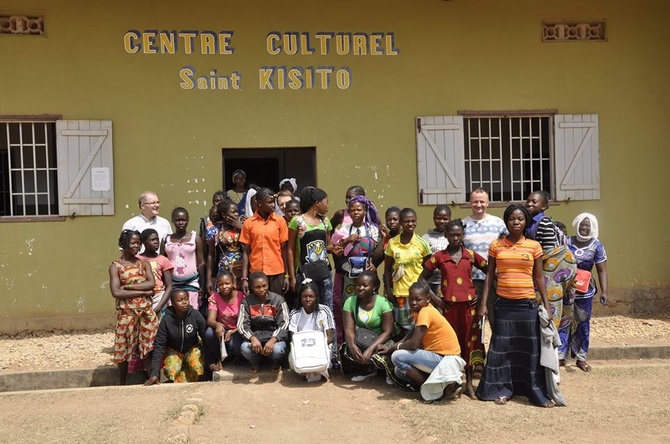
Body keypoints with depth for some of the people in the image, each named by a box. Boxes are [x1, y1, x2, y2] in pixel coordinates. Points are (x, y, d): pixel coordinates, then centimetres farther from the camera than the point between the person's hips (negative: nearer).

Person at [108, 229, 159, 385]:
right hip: (126, 313, -2)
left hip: (146, 312, 2)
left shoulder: (144, 263, 8)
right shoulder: (115, 266, -2)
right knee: (124, 350, 7)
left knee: (149, 349, 2)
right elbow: (116, 292, -14)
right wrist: (143, 292, -14)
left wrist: (128, 286, -14)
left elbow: (151, 284, -7)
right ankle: (122, 385, 21)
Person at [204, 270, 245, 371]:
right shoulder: (214, 297, -8)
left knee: (234, 344, -36)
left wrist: (232, 332, -29)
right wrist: (217, 325, -45)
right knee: (209, 332, -32)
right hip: (222, 330, 2)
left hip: (237, 332, -2)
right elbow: (210, 320, -21)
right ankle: (217, 358, -6)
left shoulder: (241, 297, -11)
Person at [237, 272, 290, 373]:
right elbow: (242, 325, -8)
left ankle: (276, 364, 9)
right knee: (245, 348, -31)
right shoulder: (247, 302, 0)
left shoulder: (278, 300, -3)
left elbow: (284, 324, -10)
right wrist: (253, 338, -27)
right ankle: (255, 363, 8)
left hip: (274, 336, -1)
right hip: (255, 335, 1)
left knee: (277, 350, -34)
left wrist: (273, 340, -27)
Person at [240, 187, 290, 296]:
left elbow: (284, 249, 3)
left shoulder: (280, 221, 0)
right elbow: (246, 252, 3)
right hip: (256, 273, 0)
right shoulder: (248, 223, 0)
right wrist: (244, 278, -1)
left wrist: (286, 275, 1)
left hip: (277, 273, 0)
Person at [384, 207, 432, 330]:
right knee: (403, 325, 8)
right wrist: (388, 290, 1)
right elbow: (387, 269, 7)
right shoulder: (392, 243, -1)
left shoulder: (422, 243, -3)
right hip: (399, 292, 1)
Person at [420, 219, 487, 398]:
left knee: (469, 341, 5)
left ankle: (469, 382, 13)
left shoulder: (471, 255, 2)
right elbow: (422, 278, 5)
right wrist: (435, 299, 0)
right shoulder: (439, 256, 1)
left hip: (469, 304, 0)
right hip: (449, 305, 0)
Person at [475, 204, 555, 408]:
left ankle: (538, 392, 15)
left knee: (531, 348, 5)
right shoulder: (496, 246, 3)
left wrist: (546, 305, 3)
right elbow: (489, 276, 5)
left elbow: (539, 278, 6)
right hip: (503, 304, 0)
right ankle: (502, 389, 17)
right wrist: (483, 303, 1)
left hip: (527, 304, 0)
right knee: (502, 348, 5)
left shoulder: (534, 246, 2)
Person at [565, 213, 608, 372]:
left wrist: (604, 291, -11)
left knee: (583, 323, 8)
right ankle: (561, 356, 5)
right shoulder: (568, 242, 1)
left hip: (584, 291, 0)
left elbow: (602, 270, -2)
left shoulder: (596, 246, -2)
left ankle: (581, 358, 19)